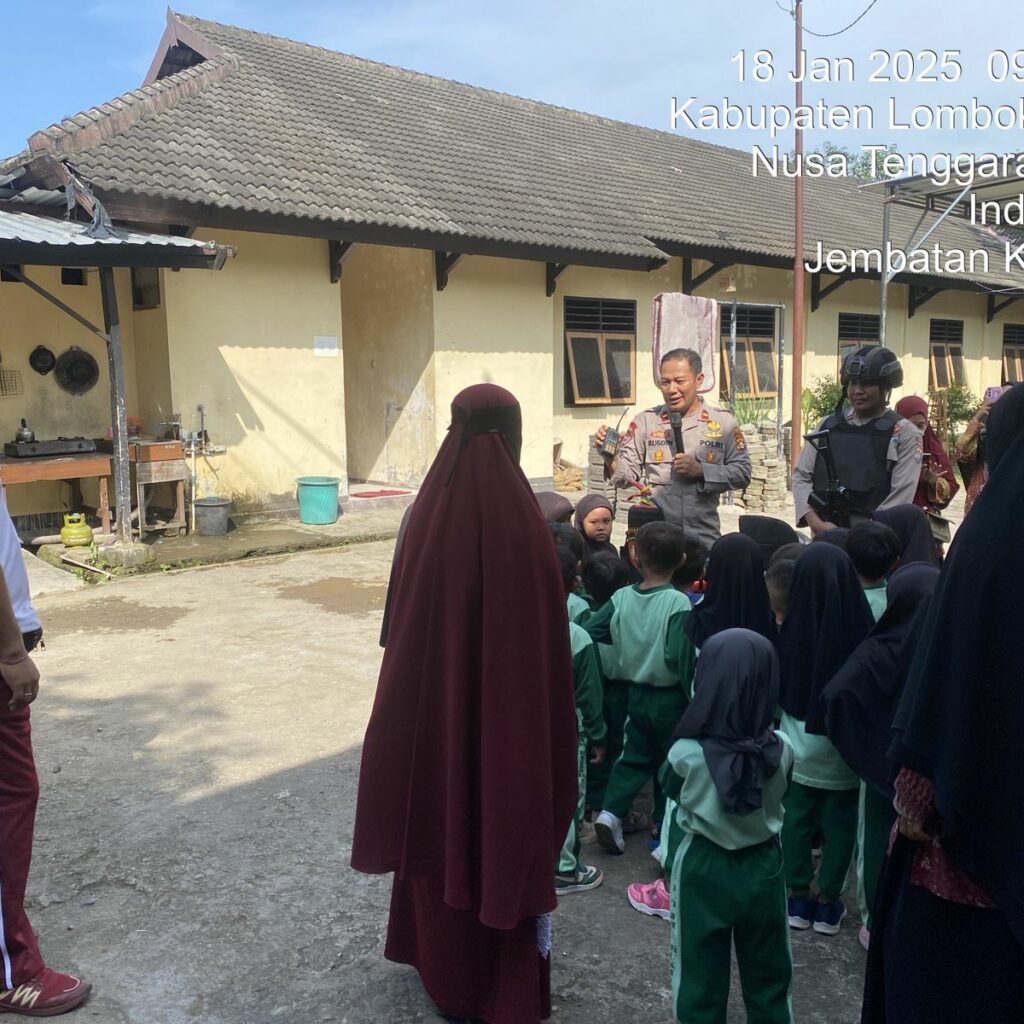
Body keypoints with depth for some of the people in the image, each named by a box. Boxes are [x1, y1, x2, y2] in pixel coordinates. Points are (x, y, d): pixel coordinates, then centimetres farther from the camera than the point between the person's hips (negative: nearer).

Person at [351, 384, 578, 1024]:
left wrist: (423, 697, 14)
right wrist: (554, 724, -4)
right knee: (508, 831, 13)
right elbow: (548, 640, -15)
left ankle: (447, 969, 40)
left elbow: (404, 623, 1)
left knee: (442, 824, 21)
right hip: (508, 711, -3)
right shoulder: (524, 520, -19)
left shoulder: (428, 513, -8)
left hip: (435, 704, 4)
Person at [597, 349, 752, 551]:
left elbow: (742, 473, 0)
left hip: (704, 537, 0)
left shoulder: (723, 423, 2)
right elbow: (627, 475, -1)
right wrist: (610, 458, -21)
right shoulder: (646, 421, 3)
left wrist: (701, 470, -13)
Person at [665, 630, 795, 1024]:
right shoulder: (782, 750, -15)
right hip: (764, 867, 2)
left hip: (703, 869, -2)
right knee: (768, 980, 21)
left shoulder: (686, 753, -22)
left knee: (700, 981, 15)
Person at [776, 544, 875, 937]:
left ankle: (798, 897, 24)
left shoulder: (792, 630, -16)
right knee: (839, 823, 14)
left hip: (799, 749, 1)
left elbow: (778, 690, -1)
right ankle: (828, 903, 23)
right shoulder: (860, 630, -20)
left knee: (796, 818, 14)